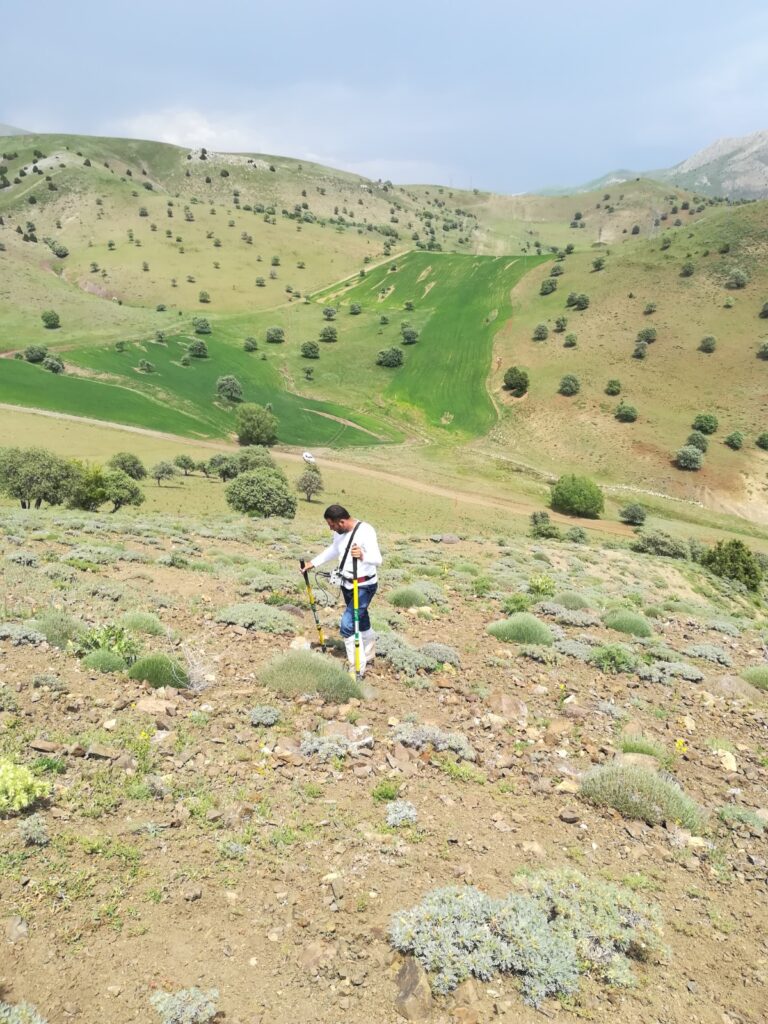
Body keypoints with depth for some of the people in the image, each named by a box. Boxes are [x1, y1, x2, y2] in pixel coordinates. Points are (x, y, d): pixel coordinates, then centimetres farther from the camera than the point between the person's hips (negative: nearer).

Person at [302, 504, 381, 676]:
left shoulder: (365, 531, -24)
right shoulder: (339, 532, 0)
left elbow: (377, 559, -34)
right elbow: (333, 550, 22)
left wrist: (362, 556, -54)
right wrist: (313, 563, 20)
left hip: (364, 586, -8)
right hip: (346, 584, 8)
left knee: (347, 625, -14)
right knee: (361, 622, 22)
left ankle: (357, 668, -3)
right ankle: (368, 656, 41)